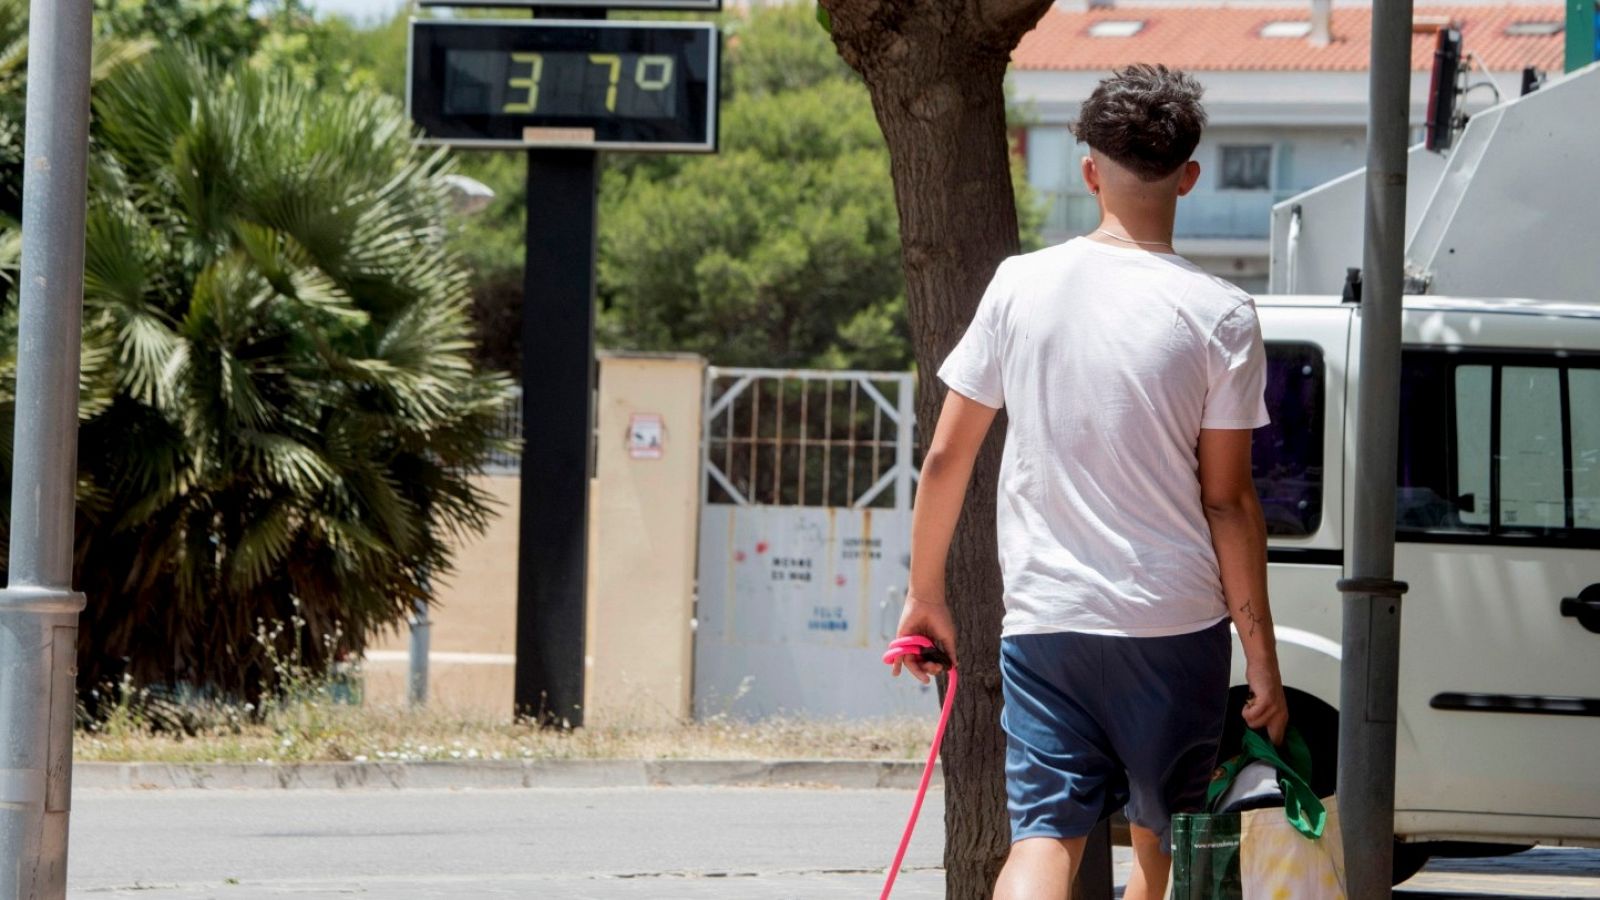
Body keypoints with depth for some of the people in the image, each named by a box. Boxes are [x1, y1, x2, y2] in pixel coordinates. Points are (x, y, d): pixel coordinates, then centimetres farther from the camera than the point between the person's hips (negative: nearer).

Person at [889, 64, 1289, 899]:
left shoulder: (1022, 285, 1)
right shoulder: (1218, 314, -7)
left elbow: (946, 458, 5)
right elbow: (1228, 499, -6)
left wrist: (925, 594, 18)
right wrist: (1262, 656, 1)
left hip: (1044, 618, 1)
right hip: (1176, 619, -1)